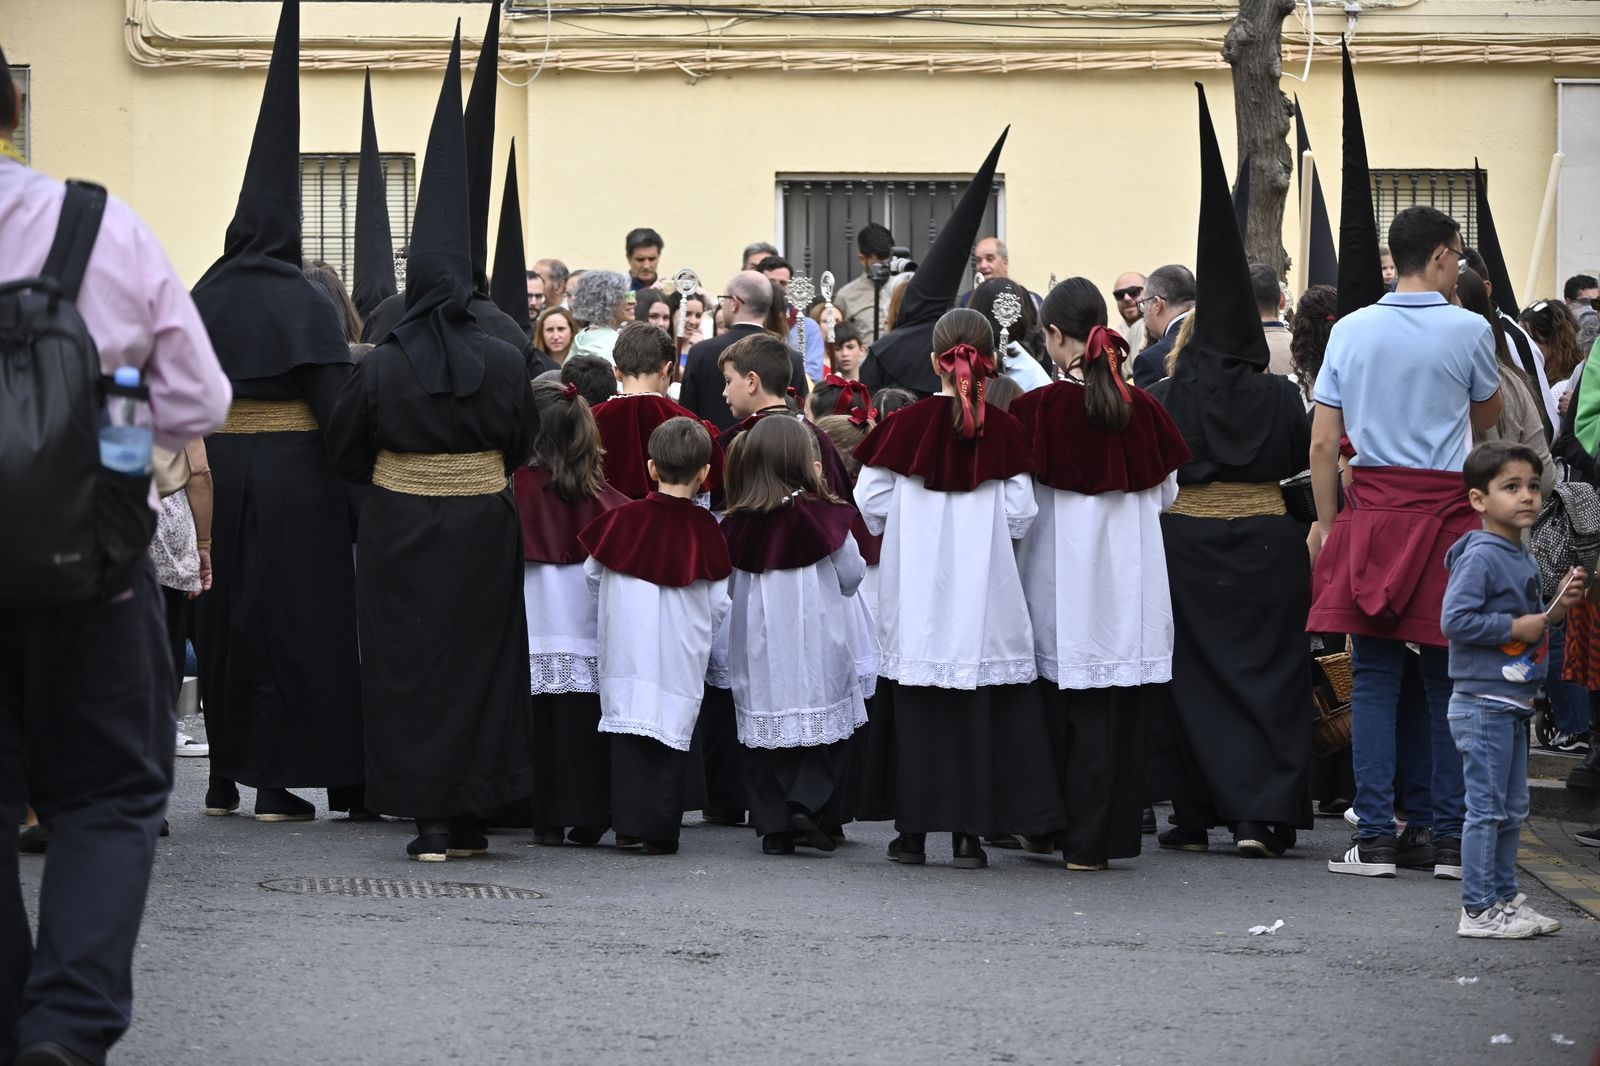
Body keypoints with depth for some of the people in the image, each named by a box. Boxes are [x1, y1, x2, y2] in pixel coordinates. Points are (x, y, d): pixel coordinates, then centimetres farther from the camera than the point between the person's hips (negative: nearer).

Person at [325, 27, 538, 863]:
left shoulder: (381, 368, -9)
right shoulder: (504, 364, -6)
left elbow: (345, 448, 2)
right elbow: (525, 443, 7)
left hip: (399, 531, -1)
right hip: (482, 526, 2)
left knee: (409, 663, 4)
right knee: (477, 659, 11)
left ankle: (427, 817, 0)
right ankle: (467, 813, 12)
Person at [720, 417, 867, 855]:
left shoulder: (738, 523, -3)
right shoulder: (823, 516, -10)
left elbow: (730, 586, 8)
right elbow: (851, 577, -1)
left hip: (757, 643, 3)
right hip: (816, 646, -3)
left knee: (764, 733, 8)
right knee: (824, 722, 7)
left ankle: (773, 824, 7)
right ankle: (807, 804, -9)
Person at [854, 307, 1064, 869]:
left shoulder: (905, 425, -6)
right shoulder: (1002, 430, -7)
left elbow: (870, 503, -2)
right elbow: (1021, 514, -4)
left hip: (914, 595, 0)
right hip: (983, 594, 0)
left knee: (914, 702, 8)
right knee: (978, 704, 5)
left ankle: (913, 829, 9)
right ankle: (968, 832, 2)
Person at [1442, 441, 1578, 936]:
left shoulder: (1523, 559, 13)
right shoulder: (1479, 557, -15)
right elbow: (1456, 621, -23)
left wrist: (1556, 609, 6)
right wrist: (1517, 627, -19)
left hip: (1512, 704, 9)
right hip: (1482, 704, -9)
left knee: (1513, 810, 14)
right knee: (1486, 809, -5)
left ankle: (1505, 897, 23)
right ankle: (1479, 909, -1)